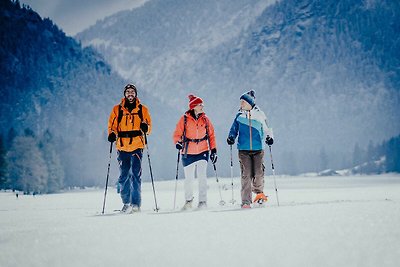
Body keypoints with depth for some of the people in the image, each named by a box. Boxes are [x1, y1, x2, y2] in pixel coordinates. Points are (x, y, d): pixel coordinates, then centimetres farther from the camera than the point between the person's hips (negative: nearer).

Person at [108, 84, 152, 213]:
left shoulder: (142, 109, 10)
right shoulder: (117, 109, 11)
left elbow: (148, 127, 12)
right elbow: (112, 125, 12)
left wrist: (145, 127, -12)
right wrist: (112, 134, -9)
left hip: (137, 146, -1)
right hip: (122, 147, 1)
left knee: (136, 175, -9)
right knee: (124, 175, 3)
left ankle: (136, 203, -8)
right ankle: (126, 203, 12)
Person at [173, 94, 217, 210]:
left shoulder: (205, 119, 4)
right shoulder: (184, 119, -4)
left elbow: (211, 135, 10)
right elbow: (177, 134, 0)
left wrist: (213, 150, 4)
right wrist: (178, 143, -20)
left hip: (203, 152, 1)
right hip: (188, 153, -1)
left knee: (202, 177, -9)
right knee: (189, 179, 7)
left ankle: (202, 201, -2)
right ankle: (188, 200, 26)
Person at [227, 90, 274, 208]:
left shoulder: (259, 115, 5)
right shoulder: (239, 116, 8)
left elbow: (266, 129, 13)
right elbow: (234, 129, 12)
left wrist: (269, 137, -4)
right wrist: (231, 137, -6)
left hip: (258, 149, 0)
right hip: (244, 150, 0)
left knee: (258, 173, -3)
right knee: (246, 175, -8)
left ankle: (259, 192, 28)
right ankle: (246, 201, -5)